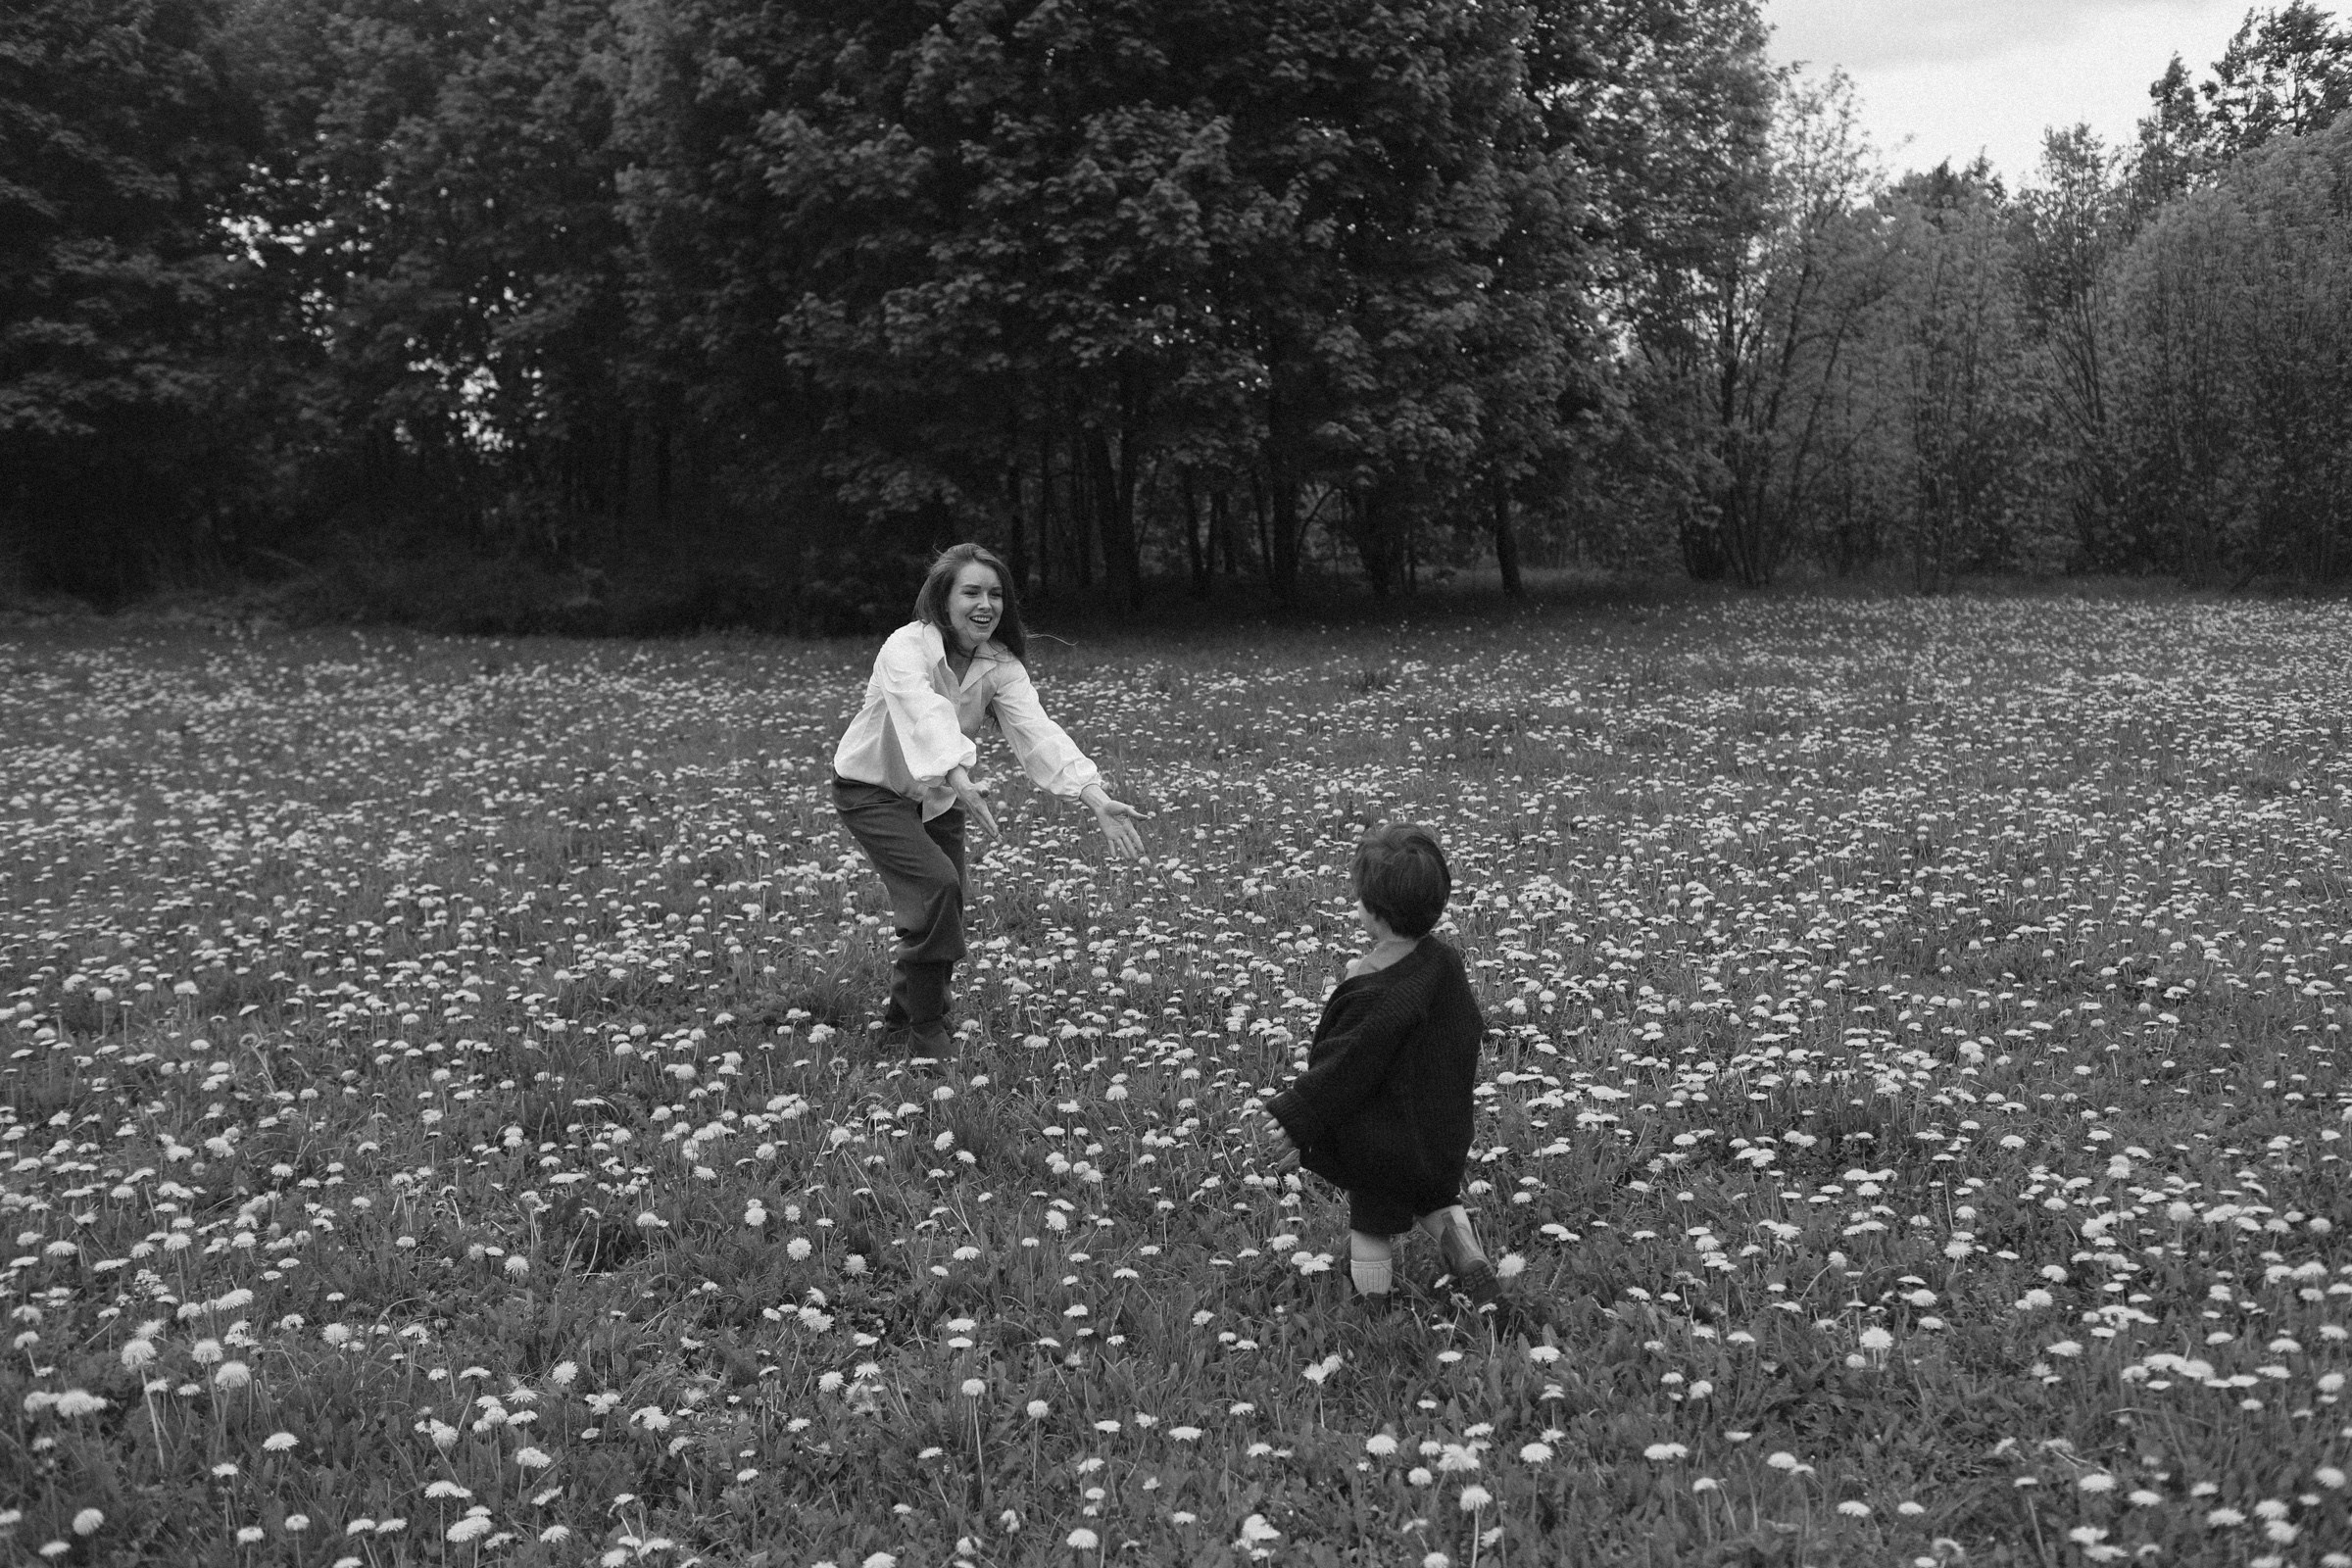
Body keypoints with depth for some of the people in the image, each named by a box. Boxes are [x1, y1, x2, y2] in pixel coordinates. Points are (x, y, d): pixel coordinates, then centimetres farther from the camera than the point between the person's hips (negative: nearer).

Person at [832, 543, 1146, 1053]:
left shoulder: (1000, 665, -13)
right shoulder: (905, 649, -28)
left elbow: (1037, 730, -26)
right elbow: (927, 717, -46)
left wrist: (1098, 800, -41)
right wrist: (961, 781, -64)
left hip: (939, 795, 6)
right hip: (871, 788, -6)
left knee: (945, 913, 4)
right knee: (936, 882, -24)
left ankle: (902, 1021, 31)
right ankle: (924, 1030, -9)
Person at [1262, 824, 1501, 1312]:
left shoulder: (1375, 996, -32)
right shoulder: (1443, 962, -10)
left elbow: (1343, 1067, -25)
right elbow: (1468, 1031, 7)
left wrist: (1294, 1116, -16)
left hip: (1379, 1144, -7)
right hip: (1442, 1134, 7)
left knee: (1371, 1224, 13)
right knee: (1436, 1197, 31)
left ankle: (1373, 1309, 26)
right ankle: (1472, 1265, 22)